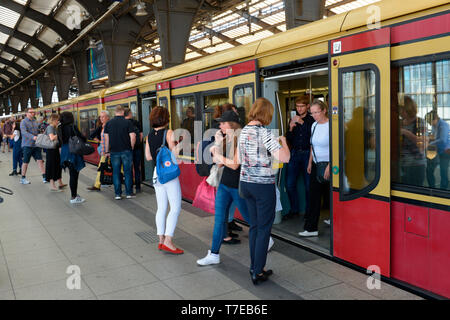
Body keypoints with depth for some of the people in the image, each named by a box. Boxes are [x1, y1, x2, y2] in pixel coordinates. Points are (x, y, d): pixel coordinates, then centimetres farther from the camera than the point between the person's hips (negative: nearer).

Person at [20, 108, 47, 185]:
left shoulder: (35, 121, 14)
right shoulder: (23, 122, -6)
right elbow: (24, 132, -20)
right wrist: (33, 137, -34)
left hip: (36, 144, 5)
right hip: (27, 145, -5)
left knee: (40, 160, -1)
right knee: (26, 162, 4)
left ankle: (44, 177, 0)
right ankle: (23, 178, 16)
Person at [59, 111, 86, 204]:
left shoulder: (60, 128, 7)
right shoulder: (72, 127, -14)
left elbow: (60, 142, 11)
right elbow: (81, 138, -17)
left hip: (65, 153, 7)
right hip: (73, 153, -7)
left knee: (72, 175, 17)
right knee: (74, 175, -2)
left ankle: (74, 194, 26)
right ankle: (74, 197, 2)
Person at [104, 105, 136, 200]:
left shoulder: (109, 123, 4)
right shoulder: (128, 122, -4)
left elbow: (106, 138, 4)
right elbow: (132, 137, -9)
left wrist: (107, 151, 11)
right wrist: (131, 147, 5)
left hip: (114, 151, 2)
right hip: (126, 151, -2)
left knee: (116, 173, 7)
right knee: (128, 172, 6)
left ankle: (118, 194, 8)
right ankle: (129, 193, 9)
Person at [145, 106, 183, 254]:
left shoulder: (149, 136, 7)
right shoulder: (169, 133, -11)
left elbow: (148, 157, 12)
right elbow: (174, 153, -18)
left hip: (157, 173, 7)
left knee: (161, 208, 12)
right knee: (175, 208, -3)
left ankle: (161, 240, 16)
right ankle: (168, 241, -7)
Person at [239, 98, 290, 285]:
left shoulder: (243, 131, 8)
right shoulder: (264, 133, -15)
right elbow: (285, 158, -23)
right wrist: (283, 142, -3)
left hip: (246, 183, 7)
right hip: (263, 185, -7)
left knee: (254, 226, 17)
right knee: (264, 228, 3)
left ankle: (254, 267, 25)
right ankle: (258, 273, 9)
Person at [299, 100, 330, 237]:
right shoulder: (314, 125, 10)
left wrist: (329, 166, -20)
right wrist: (310, 162, 17)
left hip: (328, 165, -7)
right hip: (316, 164, 7)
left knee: (330, 195, 4)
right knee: (314, 195, 5)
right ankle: (311, 228, 11)